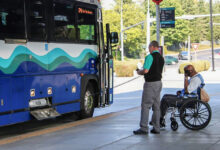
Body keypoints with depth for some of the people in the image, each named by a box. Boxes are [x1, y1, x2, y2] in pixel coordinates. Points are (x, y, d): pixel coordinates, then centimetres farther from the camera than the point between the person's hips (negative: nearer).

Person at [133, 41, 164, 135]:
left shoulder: (150, 57, -14)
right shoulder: (161, 58, 13)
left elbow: (146, 70, -22)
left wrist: (139, 72, -1)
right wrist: (142, 72, 20)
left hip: (150, 83, -9)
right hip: (158, 82, 9)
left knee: (145, 106, -5)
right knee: (156, 106, 10)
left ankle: (144, 128, -7)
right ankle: (156, 128, 12)